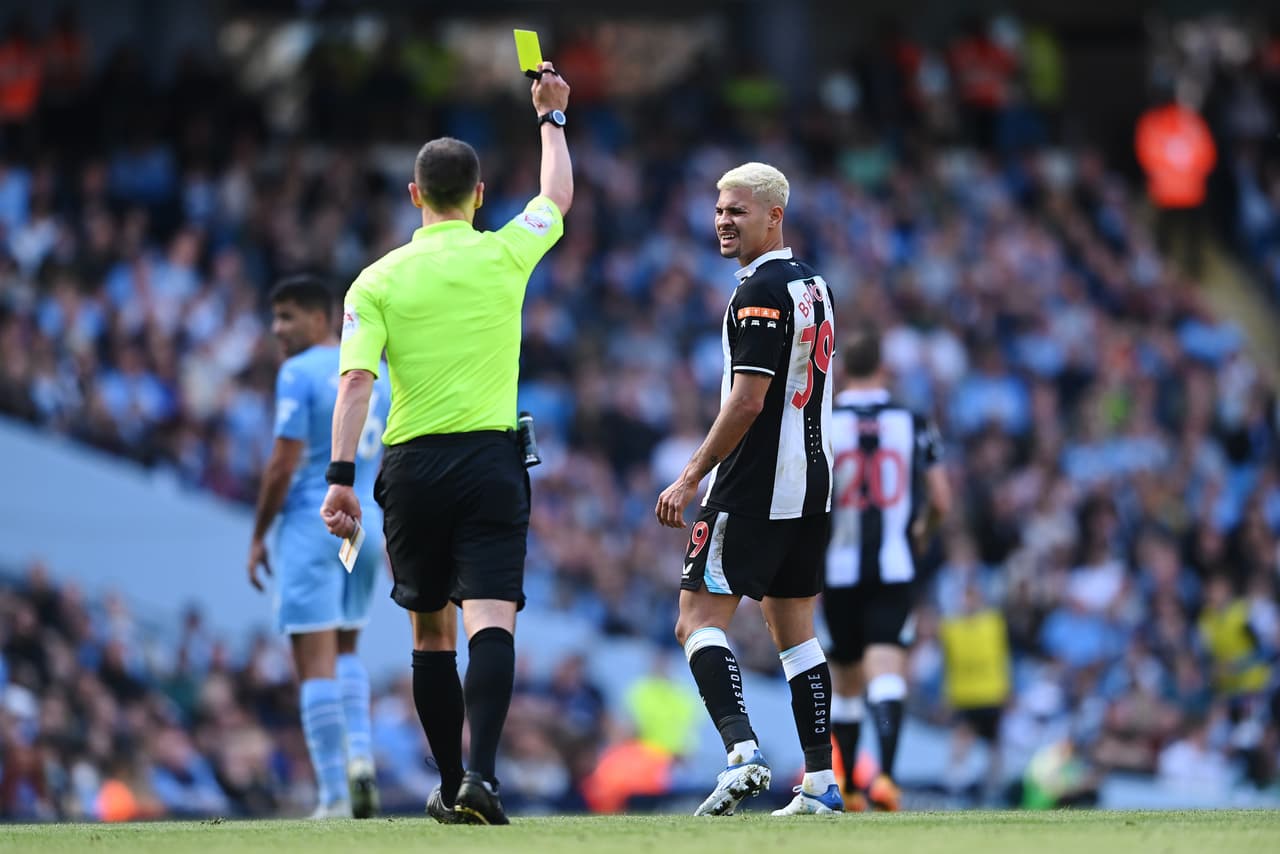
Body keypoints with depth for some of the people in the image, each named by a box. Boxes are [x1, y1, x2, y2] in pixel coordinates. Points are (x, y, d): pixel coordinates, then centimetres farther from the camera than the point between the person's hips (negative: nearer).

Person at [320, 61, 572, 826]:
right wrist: (551, 116, 38)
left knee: (432, 628, 15)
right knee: (491, 619, -10)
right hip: (491, 459, -1)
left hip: (412, 465, 1)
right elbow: (559, 196, 23)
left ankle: (452, 784, 20)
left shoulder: (378, 281, 1)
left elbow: (356, 380, -8)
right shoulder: (505, 256, 2)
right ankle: (480, 774, -28)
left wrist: (341, 476, -10)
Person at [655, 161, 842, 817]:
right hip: (811, 486, 9)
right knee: (794, 632, 12)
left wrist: (690, 478, -15)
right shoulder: (814, 286, 15)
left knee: (698, 620, -7)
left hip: (752, 491, -9)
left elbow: (748, 400, -19)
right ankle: (820, 782, 7)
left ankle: (742, 751, -23)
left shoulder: (761, 291, -14)